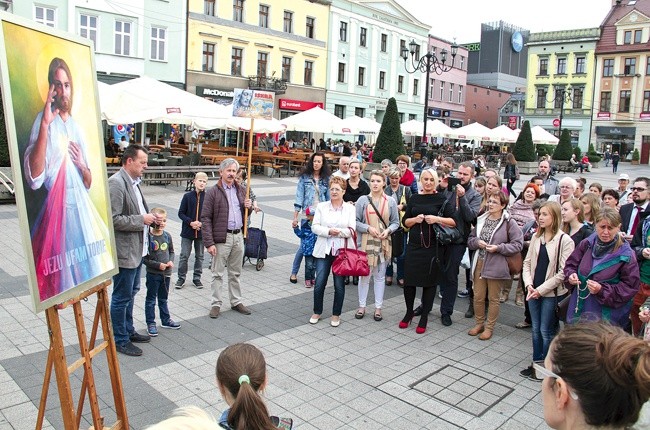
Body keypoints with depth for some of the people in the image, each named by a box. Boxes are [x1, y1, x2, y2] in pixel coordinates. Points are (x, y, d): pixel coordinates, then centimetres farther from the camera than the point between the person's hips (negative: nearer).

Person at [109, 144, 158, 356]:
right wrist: (142, 219, -19)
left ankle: (128, 330, 37)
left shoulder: (134, 182, 10)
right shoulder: (116, 183, -19)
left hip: (136, 249, 10)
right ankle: (120, 340, 17)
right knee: (122, 297, 3)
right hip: (124, 251, -10)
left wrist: (148, 217, 6)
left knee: (131, 293, 21)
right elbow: (113, 219, -24)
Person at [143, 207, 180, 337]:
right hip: (153, 274, -5)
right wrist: (158, 265, -19)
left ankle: (166, 320, 32)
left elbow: (171, 251, 14)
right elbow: (144, 258, -15)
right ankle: (151, 323, 18)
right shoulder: (148, 237, -15)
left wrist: (171, 261, -4)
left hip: (166, 273, 5)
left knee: (163, 298, 19)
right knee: (151, 299, 8)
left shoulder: (167, 236, 2)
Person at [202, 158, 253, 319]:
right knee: (218, 274, 3)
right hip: (221, 238, -5)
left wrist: (249, 206, -2)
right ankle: (216, 304, 14)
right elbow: (205, 218, -10)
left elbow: (246, 209, 24)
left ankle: (236, 302, 26)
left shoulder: (241, 190, 10)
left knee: (235, 273, 15)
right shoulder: (213, 192, -7)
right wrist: (209, 243, -16)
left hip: (238, 236, 5)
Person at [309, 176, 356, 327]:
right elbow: (314, 226, -1)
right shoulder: (321, 206, 6)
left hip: (342, 251, -1)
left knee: (339, 285, 6)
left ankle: (336, 315, 21)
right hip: (324, 250, 1)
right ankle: (317, 312, 21)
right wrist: (328, 231, -16)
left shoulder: (350, 209, 3)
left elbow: (351, 230, -5)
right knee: (319, 283, 1)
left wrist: (338, 231, -19)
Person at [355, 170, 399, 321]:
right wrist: (368, 228, -15)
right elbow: (355, 221, -2)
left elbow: (395, 222, 6)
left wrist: (388, 230, -12)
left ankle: (378, 307, 20)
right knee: (364, 275, 6)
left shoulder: (391, 201, 2)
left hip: (384, 242, 1)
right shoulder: (363, 200, -3)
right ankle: (362, 306, 20)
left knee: (380, 275, 10)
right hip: (366, 241, -1)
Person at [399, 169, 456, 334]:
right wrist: (415, 219, -8)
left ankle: (424, 317, 20)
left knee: (430, 281, 5)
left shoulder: (441, 199, 0)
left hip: (433, 246, -2)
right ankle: (409, 312, 25)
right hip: (414, 245, 3)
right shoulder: (414, 198, 10)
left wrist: (437, 219, -18)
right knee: (409, 280, 3)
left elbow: (454, 221, -5)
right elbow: (405, 221, 11)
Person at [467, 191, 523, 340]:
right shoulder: (482, 220, 7)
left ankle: (489, 328, 22)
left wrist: (498, 247, -18)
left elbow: (518, 244, -9)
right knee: (478, 296, 11)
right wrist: (477, 242, -8)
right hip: (479, 263, 4)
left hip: (496, 266, -4)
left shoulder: (509, 223, -7)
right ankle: (479, 323, 29)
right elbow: (470, 239, 13)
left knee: (493, 298, 8)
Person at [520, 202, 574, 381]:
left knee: (547, 331, 4)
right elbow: (527, 263, 8)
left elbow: (563, 273, -14)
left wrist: (541, 289, -15)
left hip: (552, 293, -6)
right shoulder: (536, 237, 5)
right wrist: (529, 285, -6)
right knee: (536, 329, 15)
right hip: (534, 292, 6)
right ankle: (536, 364, 28)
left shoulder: (565, 240, -13)